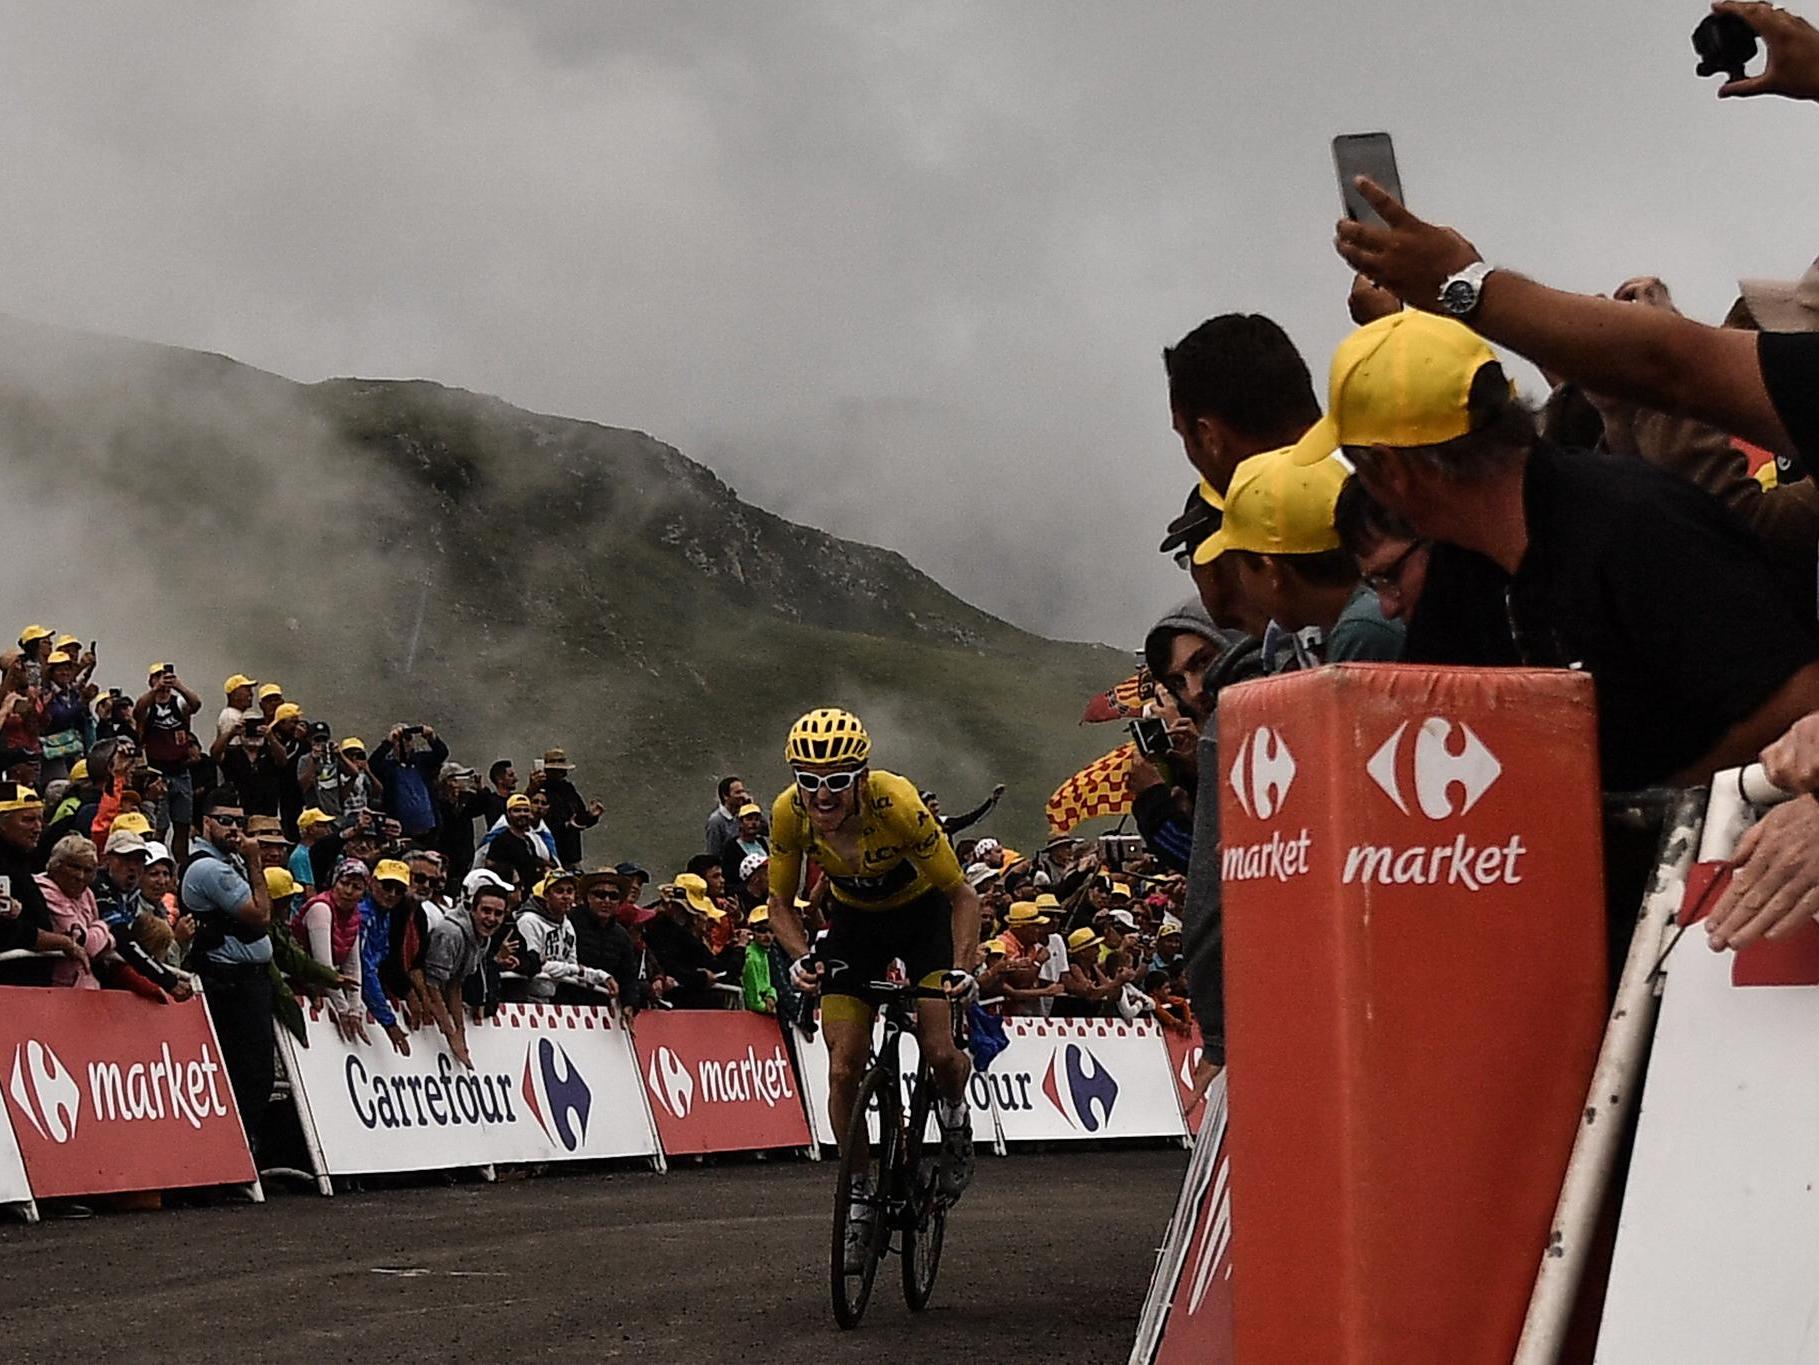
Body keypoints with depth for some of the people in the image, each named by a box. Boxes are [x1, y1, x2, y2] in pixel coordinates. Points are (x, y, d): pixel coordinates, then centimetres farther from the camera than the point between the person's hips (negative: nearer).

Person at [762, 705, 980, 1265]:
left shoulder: (898, 805, -35)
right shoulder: (788, 813, -26)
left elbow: (961, 894, -25)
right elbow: (780, 903, -11)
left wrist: (963, 968, -40)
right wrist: (803, 958, -30)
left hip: (921, 910, -3)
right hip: (855, 919, 3)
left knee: (939, 1053, -20)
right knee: (843, 1070, -8)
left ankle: (954, 1114, 16)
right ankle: (859, 1197, 10)